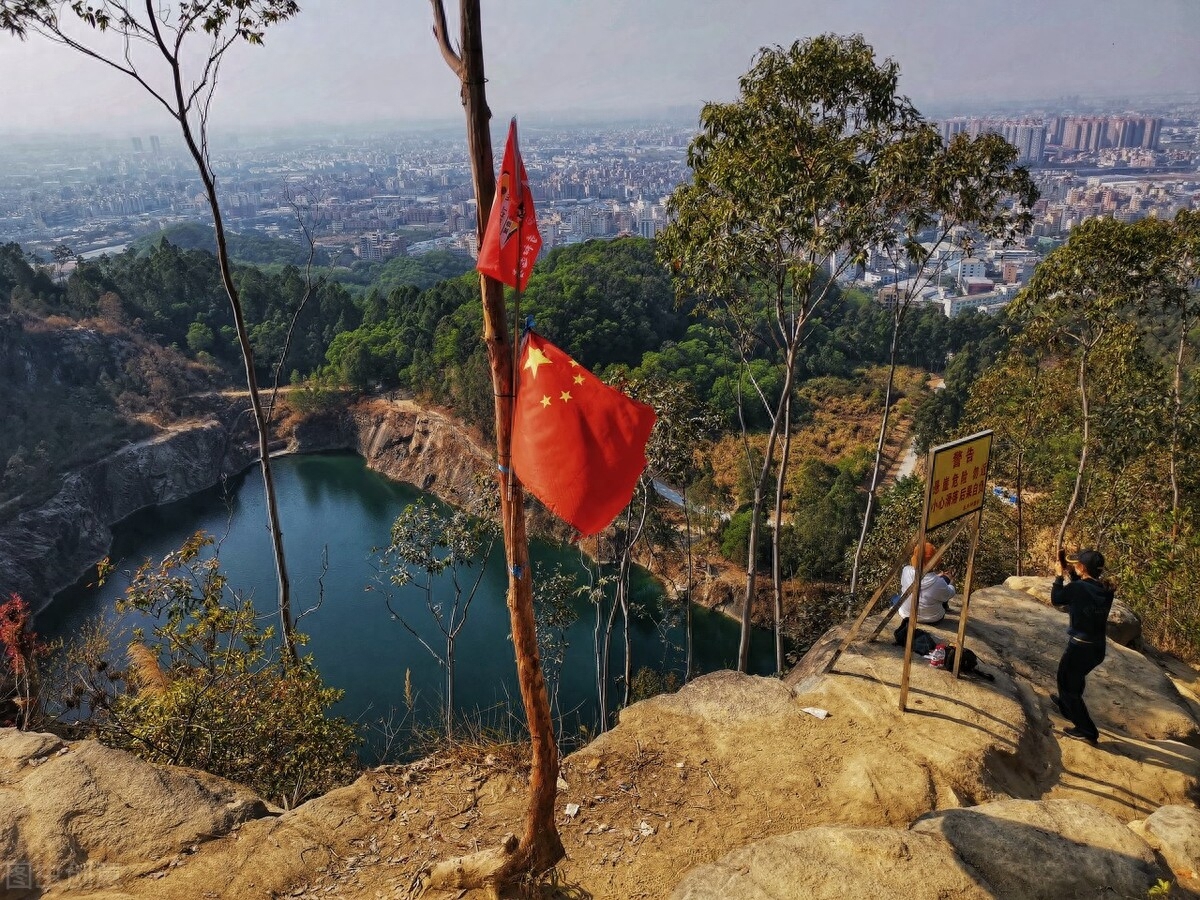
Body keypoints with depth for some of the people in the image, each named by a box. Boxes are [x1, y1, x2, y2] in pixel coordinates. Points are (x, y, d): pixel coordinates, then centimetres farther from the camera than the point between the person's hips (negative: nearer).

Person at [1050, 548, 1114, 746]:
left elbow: (1055, 599, -5)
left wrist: (1060, 575, 4)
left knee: (1068, 684, 10)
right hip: (1098, 648, 7)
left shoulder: (1077, 588, -22)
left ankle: (1087, 731, 8)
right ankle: (1066, 705, 56)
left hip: (1080, 647, -7)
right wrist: (1071, 573, 10)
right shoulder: (1106, 591, -3)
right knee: (1075, 677, 32)